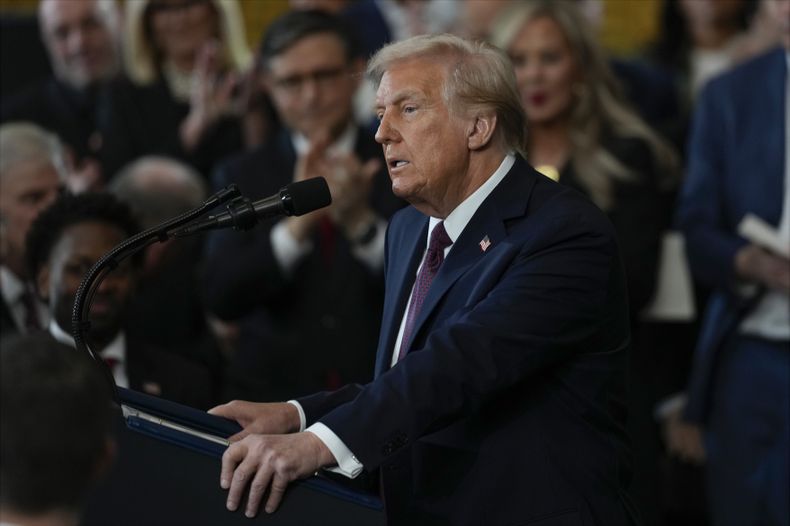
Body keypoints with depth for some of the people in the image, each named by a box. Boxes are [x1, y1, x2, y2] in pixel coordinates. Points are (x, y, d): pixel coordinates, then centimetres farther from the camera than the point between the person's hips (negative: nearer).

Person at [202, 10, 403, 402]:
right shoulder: (241, 177, 4)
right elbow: (222, 298, -8)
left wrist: (361, 221, -23)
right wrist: (299, 219, -22)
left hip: (383, 399, -1)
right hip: (272, 396, 1)